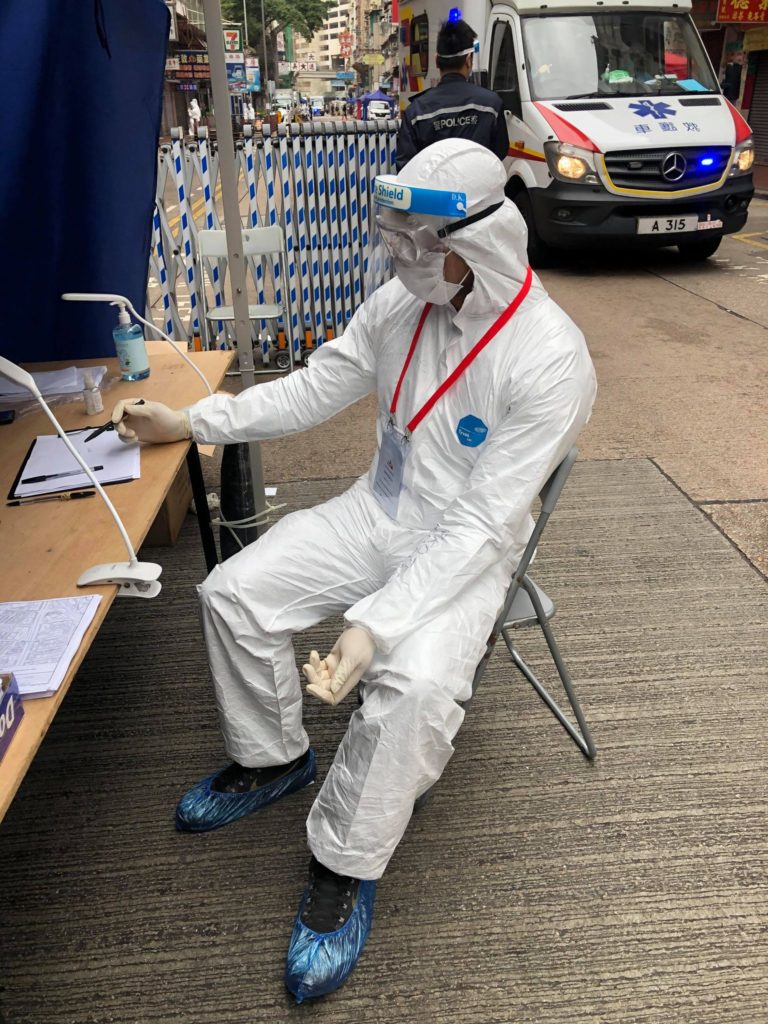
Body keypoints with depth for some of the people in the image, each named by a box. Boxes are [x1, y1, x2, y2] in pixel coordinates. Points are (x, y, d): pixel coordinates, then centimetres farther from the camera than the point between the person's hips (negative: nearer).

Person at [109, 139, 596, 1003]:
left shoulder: (549, 358, -24)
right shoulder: (401, 302, -5)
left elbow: (481, 526, -27)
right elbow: (314, 388, 5)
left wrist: (374, 625, -34)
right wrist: (189, 422, -1)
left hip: (466, 547, -6)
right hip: (378, 512, 6)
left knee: (415, 683, -32)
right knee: (234, 592, -7)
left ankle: (345, 868, -3)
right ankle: (270, 759, 19)